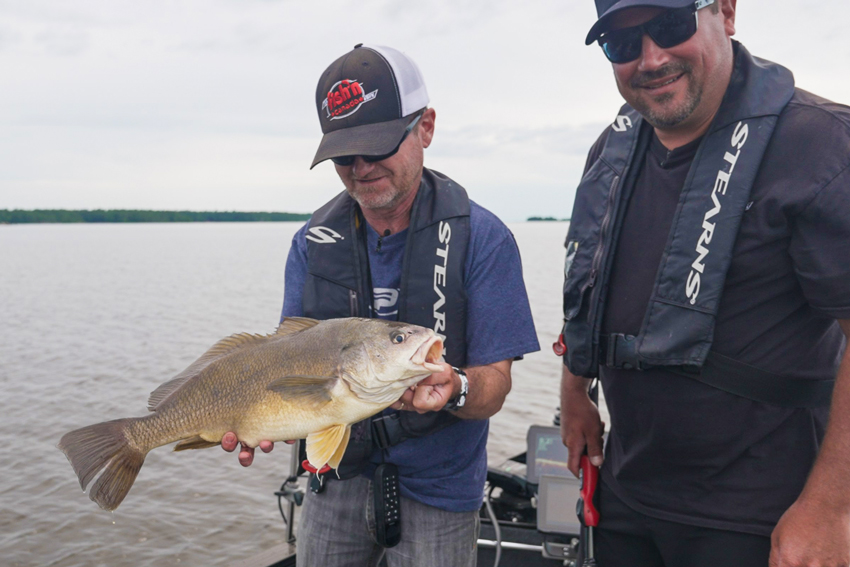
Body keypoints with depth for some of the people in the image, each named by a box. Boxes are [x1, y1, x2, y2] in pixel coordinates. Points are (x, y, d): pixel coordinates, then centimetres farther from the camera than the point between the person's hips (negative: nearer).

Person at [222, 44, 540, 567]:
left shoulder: (481, 239, -15)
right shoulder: (314, 243, -2)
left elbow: (494, 386, -14)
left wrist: (453, 389, -37)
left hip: (437, 483, -3)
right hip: (336, 473, 4)